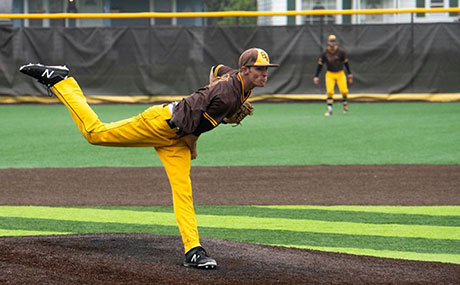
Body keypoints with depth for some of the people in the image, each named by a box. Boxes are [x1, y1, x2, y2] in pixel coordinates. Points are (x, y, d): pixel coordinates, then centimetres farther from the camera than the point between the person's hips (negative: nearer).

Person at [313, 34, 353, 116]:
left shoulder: (341, 52, -8)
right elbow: (320, 65, -2)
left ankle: (345, 104, 19)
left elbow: (346, 63, 2)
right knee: (329, 91, -13)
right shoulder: (324, 53, -7)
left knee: (344, 90, -10)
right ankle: (329, 109, -5)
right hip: (330, 75, 0)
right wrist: (316, 76, -6)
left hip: (340, 74, 0)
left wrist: (349, 74, 3)